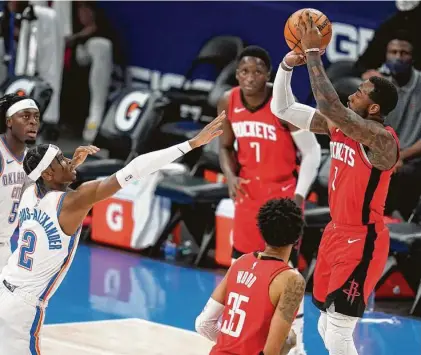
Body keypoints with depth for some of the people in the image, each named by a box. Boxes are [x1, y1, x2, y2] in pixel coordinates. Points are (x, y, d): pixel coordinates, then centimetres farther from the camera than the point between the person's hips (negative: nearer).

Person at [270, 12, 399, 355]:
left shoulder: (382, 140, -23)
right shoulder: (340, 126, 1)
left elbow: (330, 106, -37)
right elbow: (282, 108, 5)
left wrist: (314, 52, -31)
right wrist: (289, 63, -10)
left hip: (362, 242, -9)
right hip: (336, 233, 9)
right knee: (327, 327, 16)